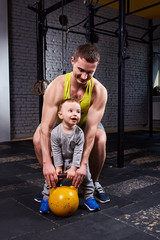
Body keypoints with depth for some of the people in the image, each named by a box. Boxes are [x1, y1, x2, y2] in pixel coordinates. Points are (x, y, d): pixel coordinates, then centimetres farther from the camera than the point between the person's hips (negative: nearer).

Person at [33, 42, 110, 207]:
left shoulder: (99, 91, -32)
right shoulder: (56, 87, -35)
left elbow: (91, 128, -34)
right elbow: (46, 127, -38)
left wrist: (83, 163, -41)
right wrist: (47, 163, -45)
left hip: (85, 122, 0)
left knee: (100, 139, -30)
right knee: (38, 139, -25)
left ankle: (94, 183, -4)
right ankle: (52, 182, -2)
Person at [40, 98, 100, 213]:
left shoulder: (79, 133, -19)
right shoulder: (55, 133, -21)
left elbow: (78, 152, -18)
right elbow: (56, 152, -15)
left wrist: (73, 168, -21)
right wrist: (58, 167, -17)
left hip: (75, 161, 1)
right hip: (61, 161, 0)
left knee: (85, 177, 0)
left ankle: (89, 197, 21)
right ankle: (46, 198, 17)